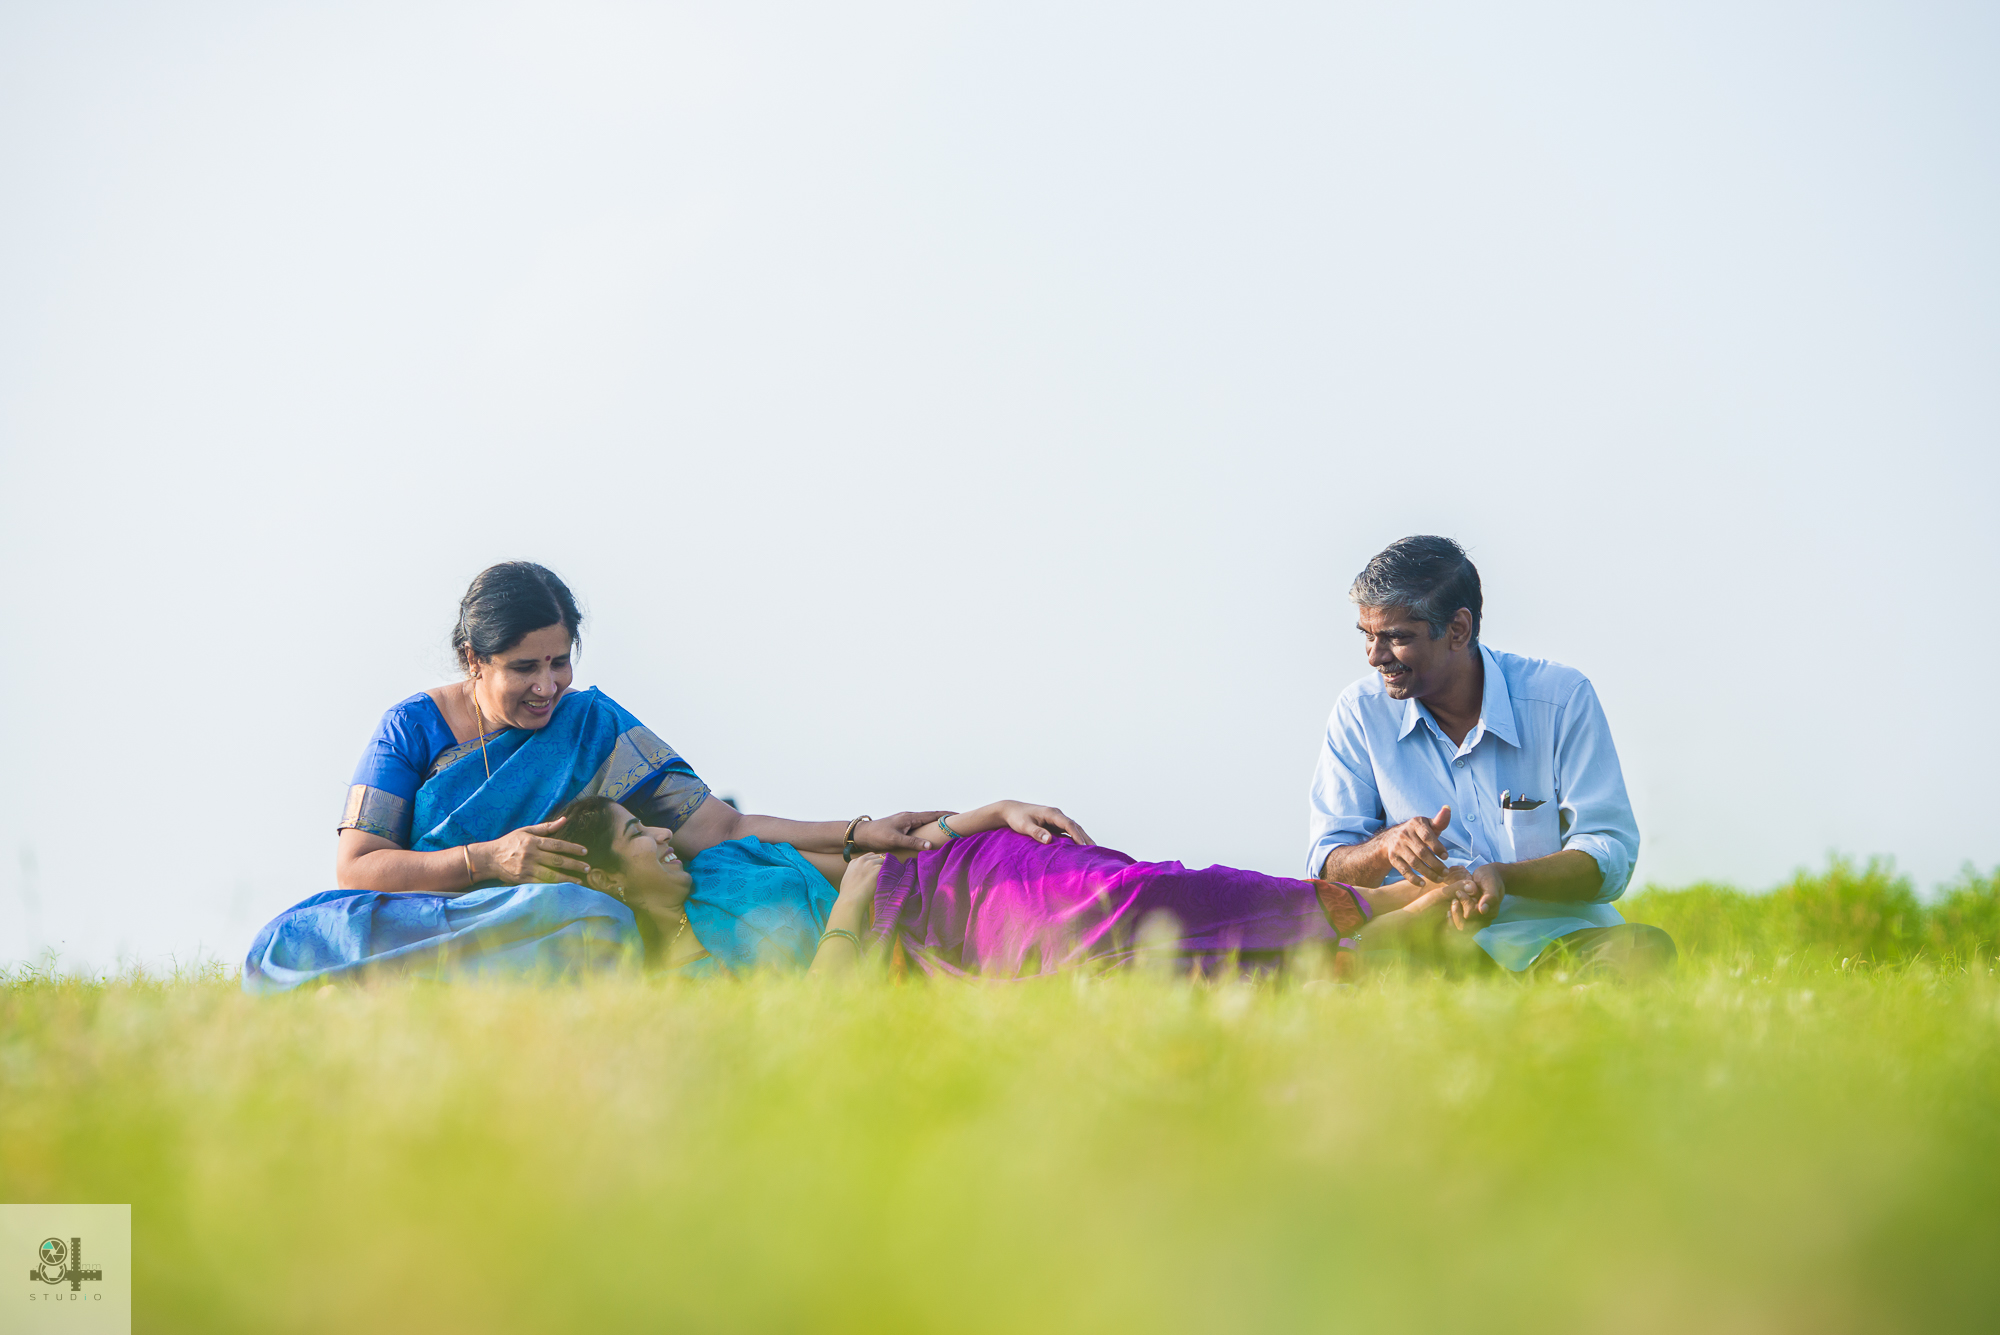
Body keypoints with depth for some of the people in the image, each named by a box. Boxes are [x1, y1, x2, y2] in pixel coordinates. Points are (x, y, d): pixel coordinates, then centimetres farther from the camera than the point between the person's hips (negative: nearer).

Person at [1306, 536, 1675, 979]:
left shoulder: (1562, 698, -2)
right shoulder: (1360, 713, 4)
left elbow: (1609, 856, -6)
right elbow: (1327, 867, 3)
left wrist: (1503, 876, -26)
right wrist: (1386, 847, -22)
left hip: (1553, 930, -1)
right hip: (1426, 937, 1)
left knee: (1642, 949, -34)